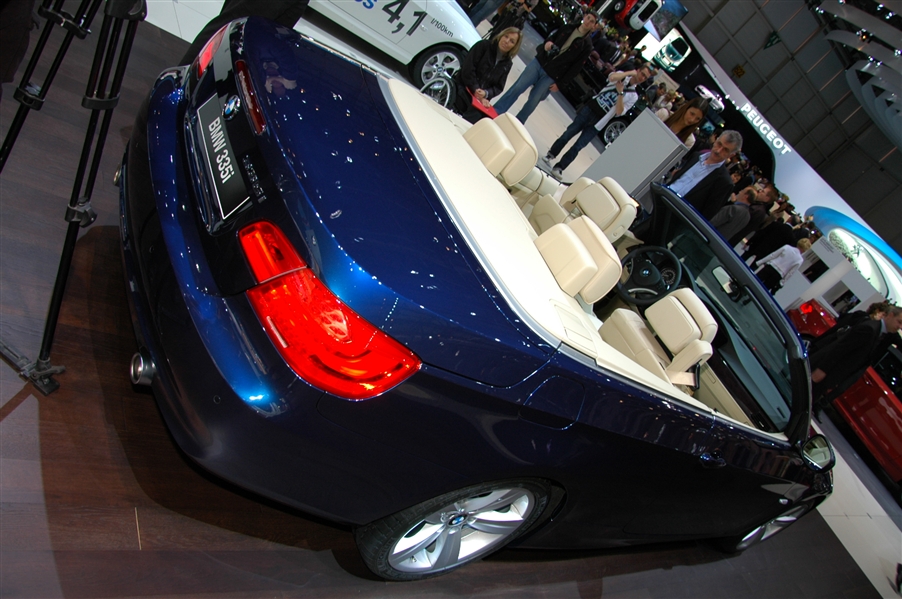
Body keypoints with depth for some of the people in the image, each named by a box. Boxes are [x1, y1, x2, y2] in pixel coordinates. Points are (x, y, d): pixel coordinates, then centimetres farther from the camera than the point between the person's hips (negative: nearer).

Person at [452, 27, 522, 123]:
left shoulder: (507, 64, 11)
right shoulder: (483, 46, 0)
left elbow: (498, 87, 7)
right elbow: (468, 69, -10)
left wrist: (486, 93, -17)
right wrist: (475, 90, -20)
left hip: (482, 99, 4)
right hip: (463, 87, -4)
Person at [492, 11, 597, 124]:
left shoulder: (586, 45, -3)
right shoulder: (567, 28, 8)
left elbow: (576, 68, -4)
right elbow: (551, 38, 19)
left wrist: (559, 83, -7)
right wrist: (546, 44, -6)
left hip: (551, 77, -3)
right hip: (539, 63, 3)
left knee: (532, 102, -3)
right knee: (517, 88, -5)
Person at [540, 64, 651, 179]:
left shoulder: (633, 96, 5)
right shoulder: (622, 75, 7)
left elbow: (619, 112, -8)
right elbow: (612, 77, -18)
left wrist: (620, 93, -17)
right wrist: (631, 72, -14)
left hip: (597, 123, 0)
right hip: (589, 109, 1)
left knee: (577, 147, -7)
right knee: (568, 134, -2)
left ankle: (559, 167, 1)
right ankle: (550, 155, 17)